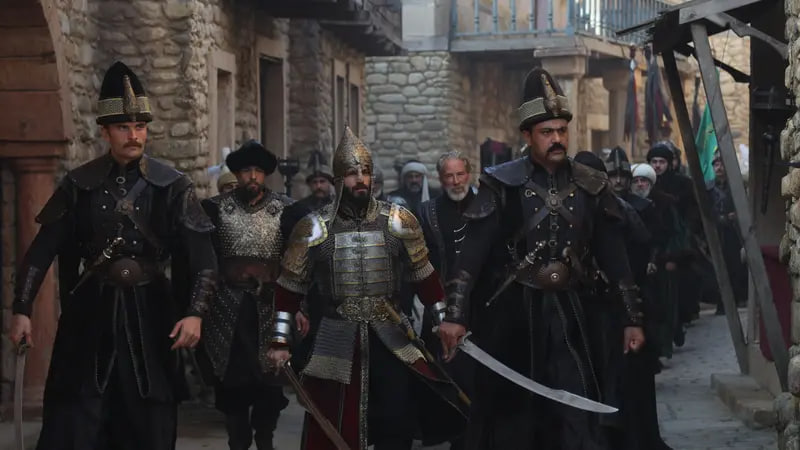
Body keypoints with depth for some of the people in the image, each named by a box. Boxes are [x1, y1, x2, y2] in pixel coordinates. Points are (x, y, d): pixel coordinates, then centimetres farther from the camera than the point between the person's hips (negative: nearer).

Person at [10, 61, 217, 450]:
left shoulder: (172, 186, -3)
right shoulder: (79, 184, 1)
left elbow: (201, 256, -5)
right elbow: (42, 250, 2)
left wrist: (195, 313, -17)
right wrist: (22, 310, -4)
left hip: (150, 313, 0)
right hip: (90, 313, 1)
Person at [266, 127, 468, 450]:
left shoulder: (399, 222, 0)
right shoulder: (315, 228, -3)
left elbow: (425, 278, 8)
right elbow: (290, 289, 3)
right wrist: (280, 342, 0)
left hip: (390, 338, 1)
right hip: (336, 342, -1)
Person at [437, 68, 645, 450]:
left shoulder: (591, 186, 5)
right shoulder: (502, 186, -5)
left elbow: (613, 257, 9)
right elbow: (472, 254, -10)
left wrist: (630, 319, 6)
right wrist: (455, 315, -19)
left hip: (575, 314, 2)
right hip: (515, 314, -2)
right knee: (512, 419, 6)